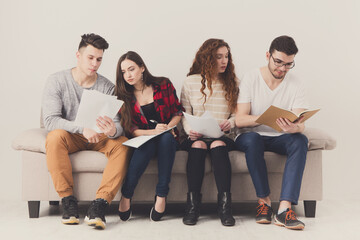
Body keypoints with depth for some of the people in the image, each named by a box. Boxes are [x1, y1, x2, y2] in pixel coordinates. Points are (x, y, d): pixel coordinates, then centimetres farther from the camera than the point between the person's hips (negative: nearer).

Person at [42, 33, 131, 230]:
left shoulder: (107, 87, -4)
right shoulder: (57, 81, -8)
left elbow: (118, 124, -11)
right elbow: (50, 120, -19)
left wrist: (113, 130, -38)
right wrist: (82, 129, -34)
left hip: (99, 138, 2)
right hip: (71, 137, -1)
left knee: (123, 144, -28)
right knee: (55, 136, -35)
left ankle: (99, 205, -36)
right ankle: (67, 200, -28)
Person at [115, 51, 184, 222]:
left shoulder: (163, 85, 2)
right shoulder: (124, 96, 4)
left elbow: (178, 112, 7)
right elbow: (130, 128, -2)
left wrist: (168, 127, -12)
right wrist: (153, 132, -19)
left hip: (168, 139, 1)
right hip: (142, 140, 0)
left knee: (166, 138, -36)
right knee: (148, 144, -37)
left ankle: (161, 194, -33)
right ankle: (126, 197, -29)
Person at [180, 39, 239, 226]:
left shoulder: (232, 82, 14)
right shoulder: (191, 82, 10)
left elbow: (237, 113, 10)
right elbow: (184, 114, 7)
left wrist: (231, 122, -12)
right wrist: (189, 130, -13)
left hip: (223, 136, 0)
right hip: (196, 137, 0)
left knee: (218, 145, -34)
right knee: (197, 146, -34)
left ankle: (224, 205, -34)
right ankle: (192, 205, -31)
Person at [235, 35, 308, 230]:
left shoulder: (296, 85, -1)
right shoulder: (250, 79, -6)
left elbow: (300, 124, -11)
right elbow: (239, 119, -13)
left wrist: (294, 127, -37)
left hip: (280, 139, 2)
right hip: (250, 136, -2)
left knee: (300, 140, -31)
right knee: (252, 139, -37)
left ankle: (284, 208, -38)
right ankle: (264, 201, -25)